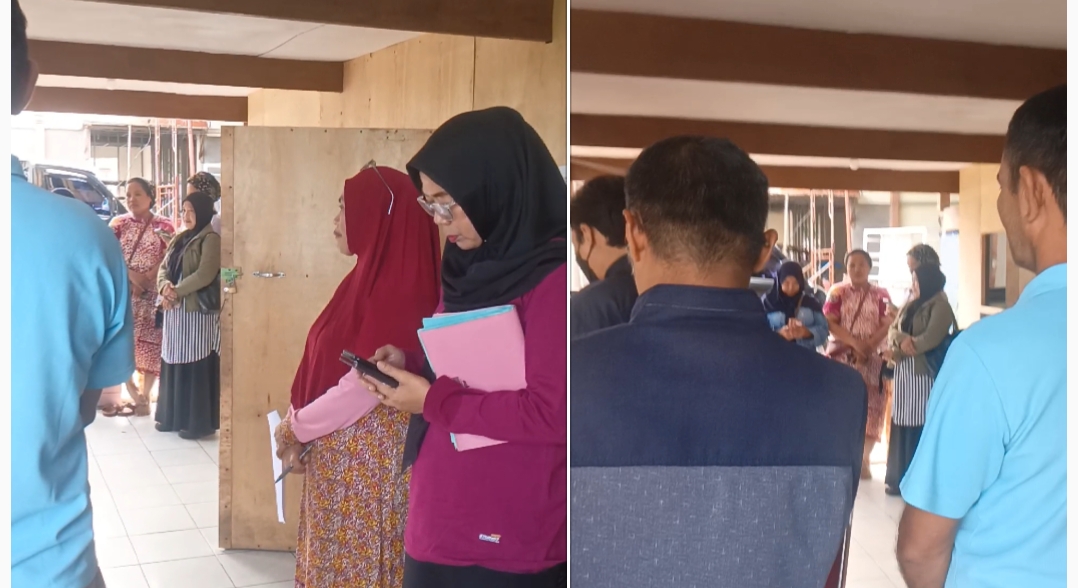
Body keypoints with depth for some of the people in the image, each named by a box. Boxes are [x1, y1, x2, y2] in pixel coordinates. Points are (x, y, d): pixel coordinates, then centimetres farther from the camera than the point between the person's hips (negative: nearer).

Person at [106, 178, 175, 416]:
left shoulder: (163, 226, 4)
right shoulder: (118, 224, 7)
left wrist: (148, 280, -16)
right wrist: (133, 277, -15)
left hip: (153, 294, -1)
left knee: (151, 344, -2)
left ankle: (143, 397, 6)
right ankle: (135, 395, 5)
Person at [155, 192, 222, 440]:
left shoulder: (211, 238, -8)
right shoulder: (180, 239, 17)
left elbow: (205, 275, -18)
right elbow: (164, 268, 11)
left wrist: (176, 292, -16)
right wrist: (165, 288, -10)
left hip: (198, 311, -8)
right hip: (175, 311, 8)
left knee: (196, 366, -5)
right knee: (174, 363, 12)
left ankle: (199, 422, 2)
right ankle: (173, 416, 22)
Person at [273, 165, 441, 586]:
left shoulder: (397, 290, -21)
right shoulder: (371, 276, 8)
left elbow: (362, 389, -23)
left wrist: (295, 427, -10)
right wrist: (299, 425, 2)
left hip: (365, 450, -9)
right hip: (337, 448, 9)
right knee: (335, 552, 19)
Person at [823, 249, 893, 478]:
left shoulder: (881, 295, 7)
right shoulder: (837, 292, 5)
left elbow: (887, 326, -2)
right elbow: (831, 324, -6)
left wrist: (868, 346, -17)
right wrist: (855, 343, -17)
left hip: (872, 360, 1)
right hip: (841, 358, -1)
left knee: (870, 408, 0)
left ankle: (864, 459, 11)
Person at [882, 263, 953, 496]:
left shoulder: (940, 306, -7)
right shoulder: (910, 304, 17)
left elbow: (930, 339, -18)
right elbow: (893, 330, 9)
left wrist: (901, 348, -8)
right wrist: (901, 340, -14)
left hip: (924, 374, -7)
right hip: (904, 372, 7)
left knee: (920, 427, -6)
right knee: (901, 425, 8)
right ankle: (900, 479, 16)